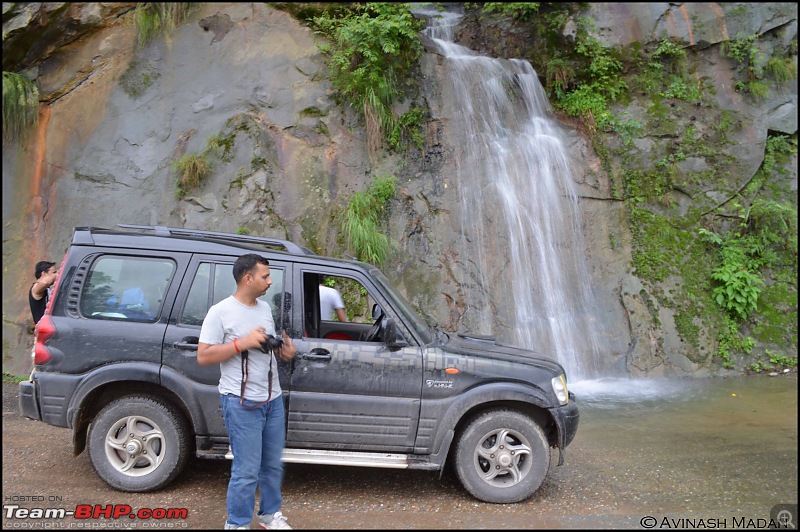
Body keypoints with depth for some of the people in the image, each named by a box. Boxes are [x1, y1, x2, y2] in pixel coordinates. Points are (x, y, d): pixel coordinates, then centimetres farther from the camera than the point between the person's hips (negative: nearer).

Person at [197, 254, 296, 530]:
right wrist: (243, 343, -24)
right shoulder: (220, 312, -13)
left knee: (273, 465, 18)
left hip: (273, 400, 7)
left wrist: (284, 351, -1)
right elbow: (203, 356, -15)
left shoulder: (265, 308, 10)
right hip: (241, 403, -7)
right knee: (247, 471, -1)